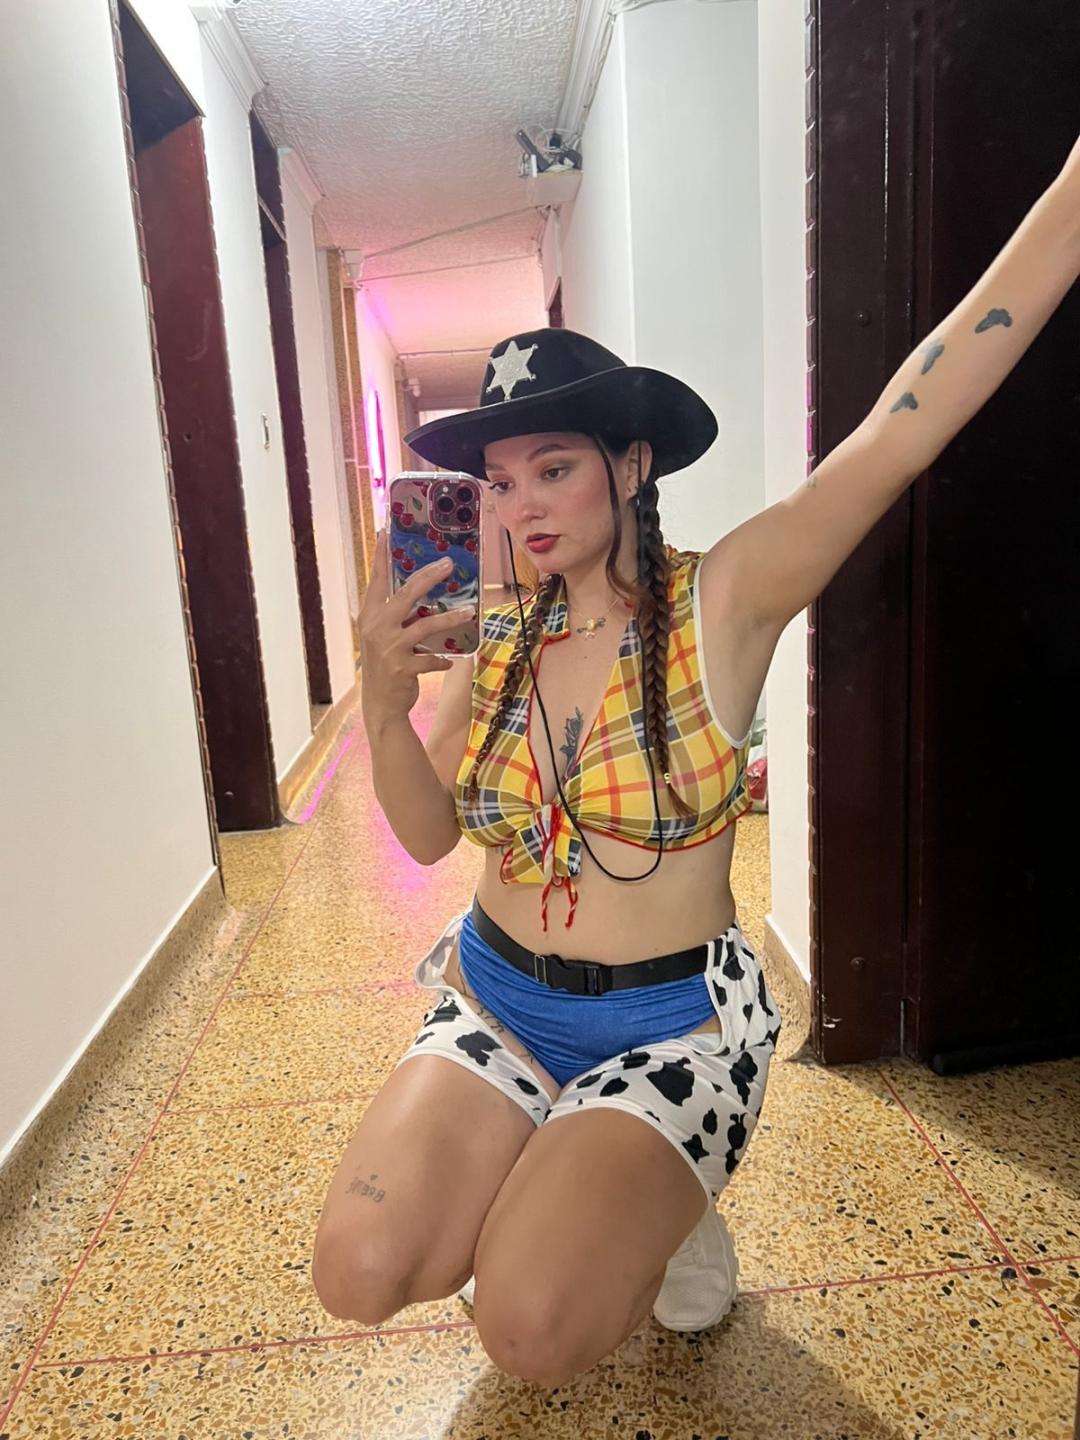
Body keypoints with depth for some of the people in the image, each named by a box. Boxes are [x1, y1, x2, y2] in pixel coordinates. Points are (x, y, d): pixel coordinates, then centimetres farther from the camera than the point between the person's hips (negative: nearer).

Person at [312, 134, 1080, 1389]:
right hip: (497, 1001, 4)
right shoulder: (497, 636, -1)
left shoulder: (719, 608, -13)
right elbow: (428, 835, 1)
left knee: (532, 1330, -20)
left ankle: (664, 1218, 13)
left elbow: (898, 436, -25)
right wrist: (385, 704, -17)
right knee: (359, 1275, -12)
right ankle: (540, 1198, 19)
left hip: (670, 1023, -4)